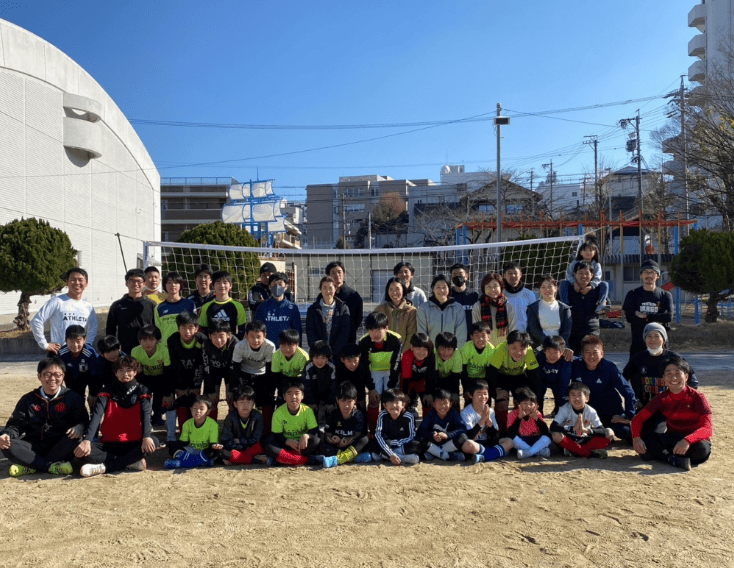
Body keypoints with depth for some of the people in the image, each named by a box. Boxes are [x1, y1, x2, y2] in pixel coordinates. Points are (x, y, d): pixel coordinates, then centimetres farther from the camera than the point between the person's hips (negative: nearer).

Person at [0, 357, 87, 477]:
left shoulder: (73, 398, 5)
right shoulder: (28, 399, 12)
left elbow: (82, 420, -4)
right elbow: (17, 424, 7)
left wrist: (78, 428, -29)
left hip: (60, 448, -2)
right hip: (35, 447, 2)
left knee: (74, 440, -34)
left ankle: (31, 466, -25)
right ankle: (52, 466, -28)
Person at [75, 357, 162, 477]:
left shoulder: (141, 391, 5)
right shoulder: (107, 391, 3)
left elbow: (146, 414, -11)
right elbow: (96, 415, -12)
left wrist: (146, 437, -32)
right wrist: (87, 440, -31)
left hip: (133, 443, 0)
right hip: (109, 444, 1)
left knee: (153, 442, -32)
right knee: (81, 451, -26)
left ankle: (105, 467, -27)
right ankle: (131, 462, -26)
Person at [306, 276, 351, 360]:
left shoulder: (343, 308, 8)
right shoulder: (312, 309, 9)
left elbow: (344, 332, 0)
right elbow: (310, 333, 1)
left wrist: (333, 351, -11)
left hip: (338, 352, 0)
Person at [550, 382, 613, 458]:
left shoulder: (591, 411, -13)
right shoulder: (565, 409, -17)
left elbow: (603, 431, -22)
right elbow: (553, 427, -28)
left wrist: (587, 430, -41)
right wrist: (573, 429, -40)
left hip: (585, 440, 2)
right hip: (569, 441, -1)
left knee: (610, 434, -18)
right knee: (556, 435, -33)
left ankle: (574, 451, -22)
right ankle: (590, 453, -23)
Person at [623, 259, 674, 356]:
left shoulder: (666, 295, 7)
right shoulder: (632, 295, 6)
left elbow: (669, 316, -9)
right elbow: (629, 317, -9)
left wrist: (645, 316, -12)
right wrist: (656, 320, -11)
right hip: (638, 343, 0)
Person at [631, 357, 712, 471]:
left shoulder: (696, 397, -12)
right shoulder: (662, 399, -2)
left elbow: (708, 429, -23)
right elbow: (638, 418, -5)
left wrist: (687, 440, -43)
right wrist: (636, 438, -27)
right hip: (671, 439, 3)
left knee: (702, 449, -38)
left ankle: (661, 455, -24)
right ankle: (674, 459, -37)